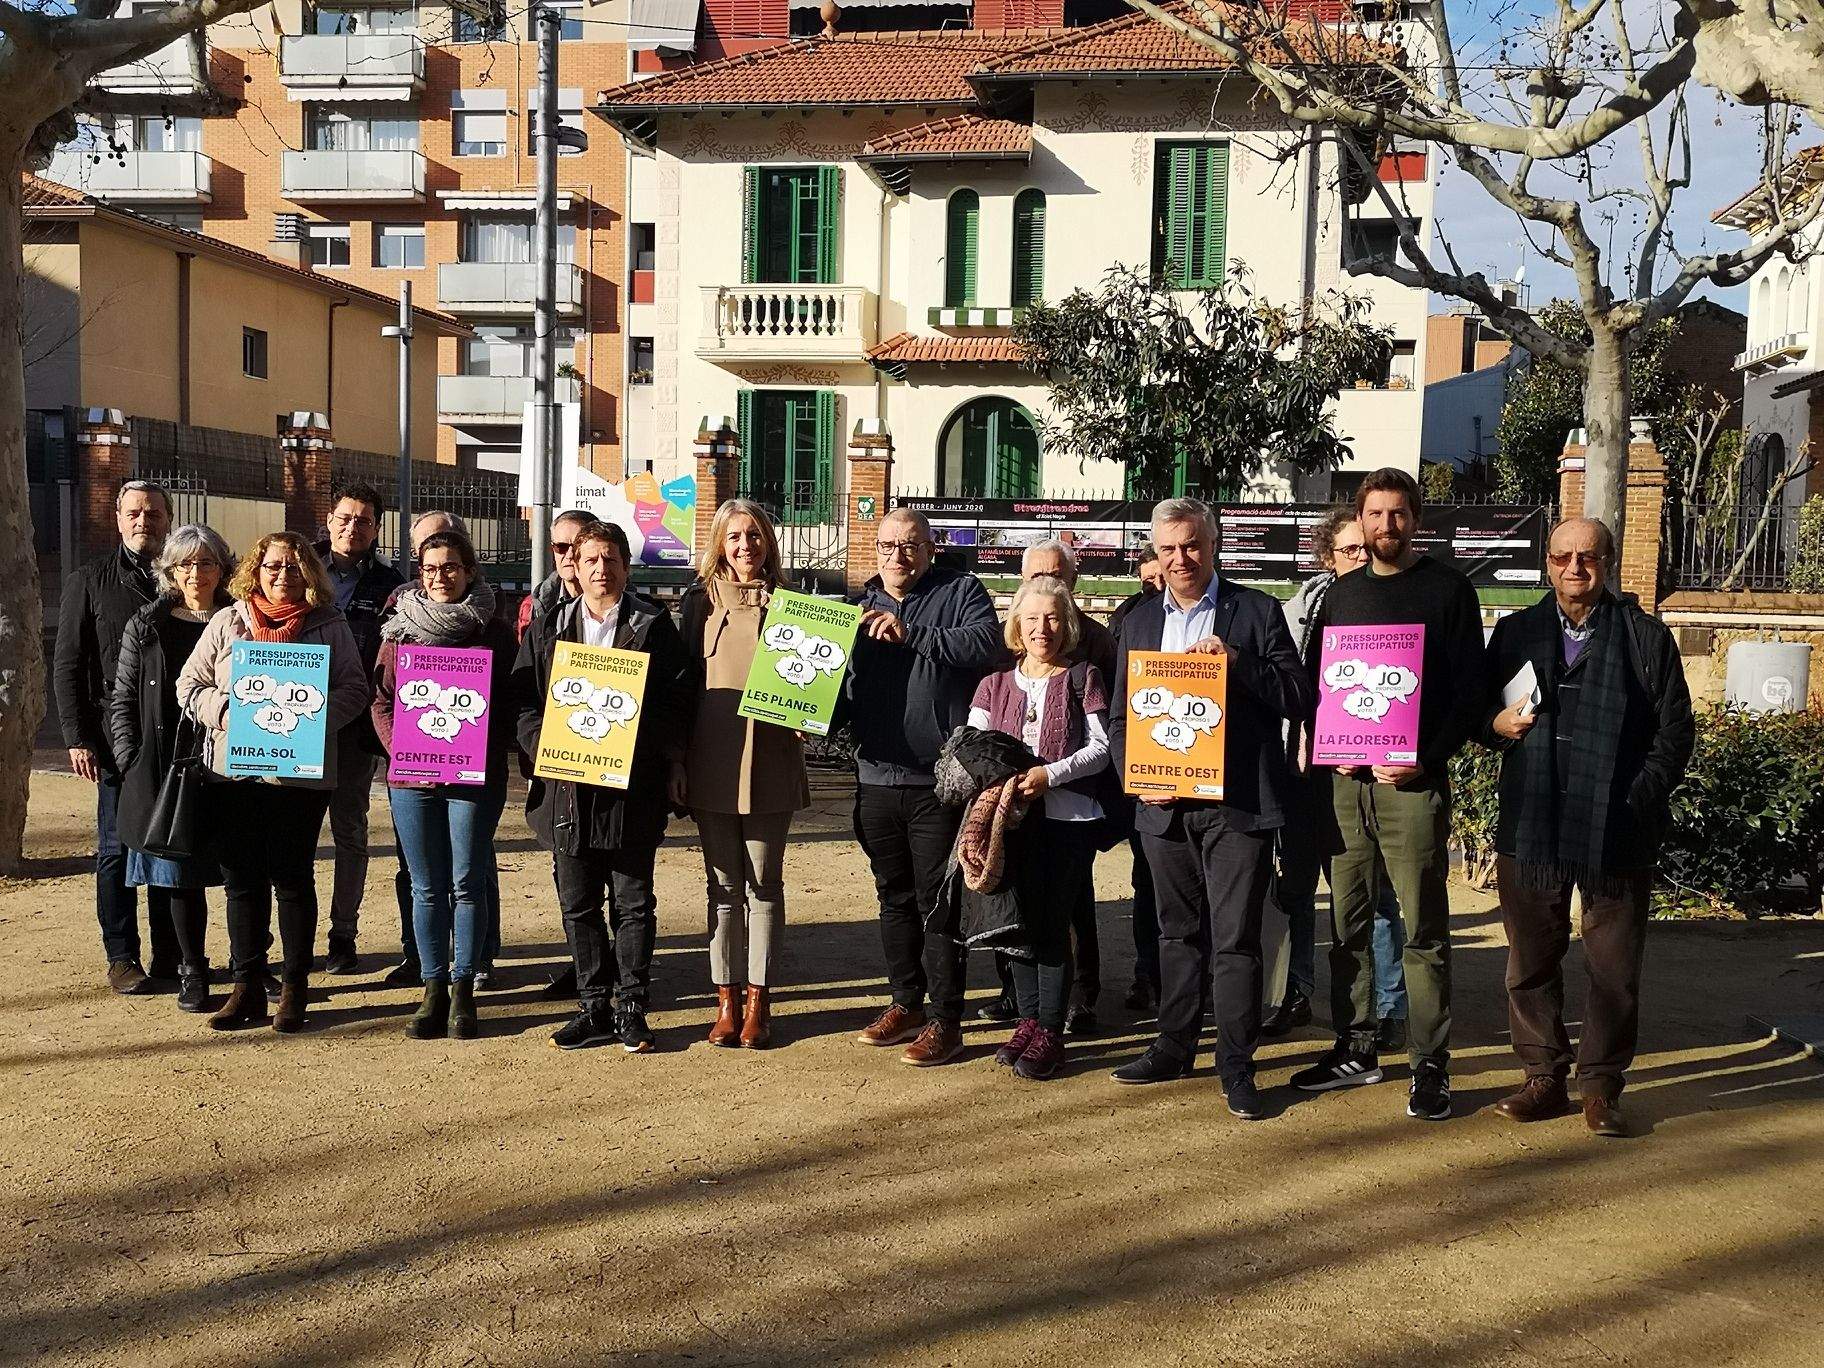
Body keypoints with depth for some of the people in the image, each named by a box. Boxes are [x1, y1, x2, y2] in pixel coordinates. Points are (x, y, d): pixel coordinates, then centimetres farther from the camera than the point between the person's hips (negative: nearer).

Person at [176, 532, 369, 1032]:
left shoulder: (330, 626, 4)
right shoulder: (227, 622, 9)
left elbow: (355, 690, 1)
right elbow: (189, 685, 9)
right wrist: (225, 711, -9)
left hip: (302, 773, -2)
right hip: (233, 771, 2)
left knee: (293, 879, 3)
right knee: (242, 880, 8)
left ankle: (295, 989, 14)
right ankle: (247, 986, 18)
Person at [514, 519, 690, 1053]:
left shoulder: (654, 625, 3)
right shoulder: (546, 629, 11)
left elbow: (677, 700, 1)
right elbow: (524, 700, 7)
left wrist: (673, 765, -7)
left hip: (632, 787, -3)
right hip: (566, 787, 3)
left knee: (633, 904, 3)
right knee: (578, 905, 8)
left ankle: (631, 1009, 13)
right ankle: (594, 1008, 19)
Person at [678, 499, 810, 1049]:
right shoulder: (700, 601, 5)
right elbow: (681, 679, 5)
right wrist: (678, 761, -1)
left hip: (770, 762, 0)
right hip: (712, 763, 0)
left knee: (764, 885, 5)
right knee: (724, 885, 7)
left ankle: (758, 1002, 12)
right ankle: (727, 1001, 14)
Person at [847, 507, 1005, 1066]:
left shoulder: (960, 591, -1)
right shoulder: (861, 605, 15)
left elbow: (988, 643, -20)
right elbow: (841, 686, 18)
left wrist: (910, 633, -22)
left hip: (938, 779, -6)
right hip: (876, 777, 6)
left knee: (938, 902, -1)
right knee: (894, 897, 16)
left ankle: (945, 1020, 8)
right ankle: (905, 1003, 30)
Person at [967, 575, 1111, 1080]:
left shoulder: (1082, 677, 1)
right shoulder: (997, 684, 12)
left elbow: (1101, 749, -4)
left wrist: (1050, 774, -16)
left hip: (1068, 816, -4)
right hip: (1011, 815, 4)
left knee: (1053, 923, -2)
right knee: (1019, 920, 9)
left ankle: (1050, 1032, 6)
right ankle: (1028, 1021, 20)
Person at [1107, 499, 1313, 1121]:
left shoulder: (1258, 612, 1)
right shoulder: (1139, 623, 13)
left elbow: (1299, 697, -5)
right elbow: (1120, 719, 13)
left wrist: (1237, 661, -18)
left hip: (1237, 804, -4)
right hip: (1163, 804, 4)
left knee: (1235, 939, -3)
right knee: (1176, 931, 15)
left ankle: (1236, 1067, 8)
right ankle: (1173, 1048, 27)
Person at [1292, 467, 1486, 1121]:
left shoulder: (1447, 589, 2)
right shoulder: (1341, 593, 14)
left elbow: (1469, 689, -2)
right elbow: (1316, 683, 16)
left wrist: (1428, 759, -13)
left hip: (1415, 781, -4)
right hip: (1347, 780, 4)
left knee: (1423, 931, 0)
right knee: (1348, 923, 9)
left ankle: (1429, 1064, 7)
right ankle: (1355, 1049, 20)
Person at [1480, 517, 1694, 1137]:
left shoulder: (1646, 637, 5)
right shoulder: (1515, 632, 11)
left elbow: (1676, 732, 3)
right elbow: (1480, 715, 17)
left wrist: (1640, 802, -8)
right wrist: (1498, 725, -6)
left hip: (1616, 831, -2)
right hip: (1530, 825, 2)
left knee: (1614, 967, 4)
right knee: (1531, 961, 7)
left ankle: (1601, 1085, 16)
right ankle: (1544, 1079, 18)